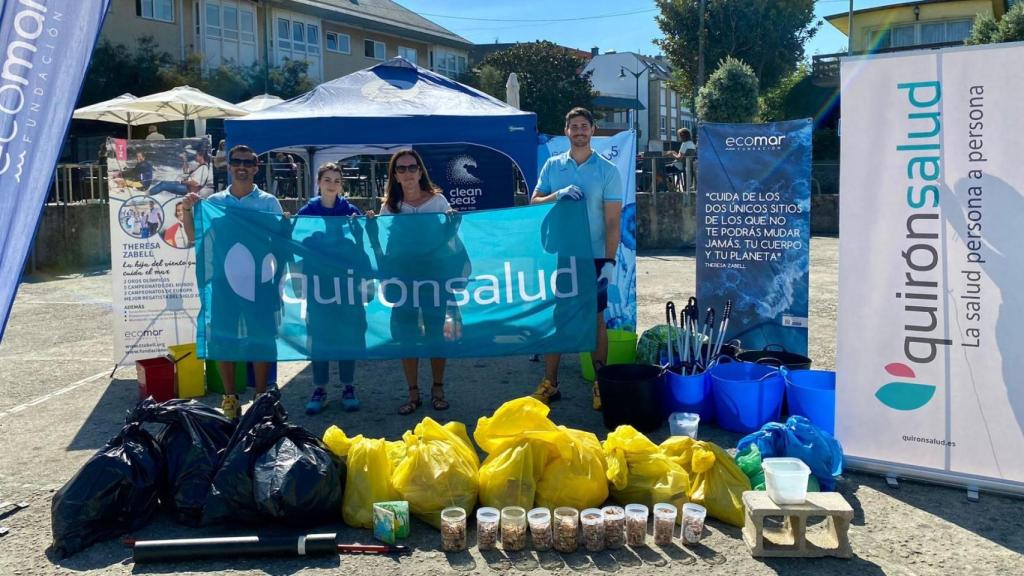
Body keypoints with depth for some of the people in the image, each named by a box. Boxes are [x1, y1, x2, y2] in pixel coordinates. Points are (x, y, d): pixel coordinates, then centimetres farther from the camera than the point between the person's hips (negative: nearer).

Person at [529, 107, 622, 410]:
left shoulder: (607, 170, -1)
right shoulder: (552, 165, 7)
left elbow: (612, 221, -5)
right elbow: (533, 203, 3)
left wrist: (609, 262, -13)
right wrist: (559, 195, -16)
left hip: (593, 256, -2)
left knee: (595, 319, 5)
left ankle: (601, 383, 17)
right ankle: (550, 383, 17)